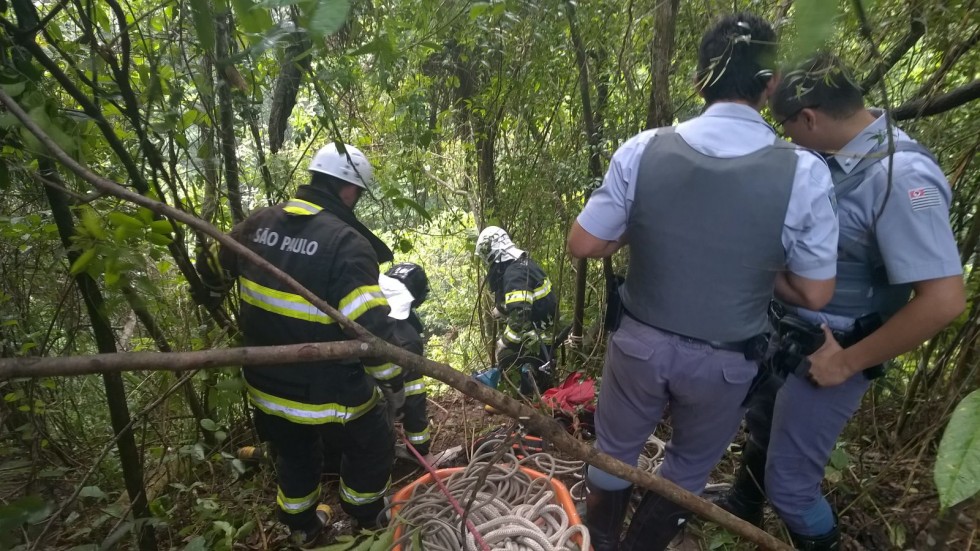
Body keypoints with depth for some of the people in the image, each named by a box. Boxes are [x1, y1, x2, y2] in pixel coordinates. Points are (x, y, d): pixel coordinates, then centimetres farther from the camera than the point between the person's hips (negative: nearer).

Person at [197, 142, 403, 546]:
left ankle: (302, 530, 51)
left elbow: (213, 271, 15)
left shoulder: (258, 223, -3)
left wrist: (220, 300, 37)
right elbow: (370, 328, -28)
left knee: (294, 457, 31)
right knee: (372, 450, 22)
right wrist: (393, 380, -12)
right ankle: (362, 527, 40)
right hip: (328, 395, -6)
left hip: (266, 387, 7)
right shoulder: (347, 243, -25)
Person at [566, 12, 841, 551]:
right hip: (725, 360, 0)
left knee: (615, 451, 26)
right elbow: (814, 293, -8)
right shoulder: (804, 173, -16)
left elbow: (583, 244, -10)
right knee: (689, 466, 28)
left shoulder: (642, 150, -16)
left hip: (640, 341, 1)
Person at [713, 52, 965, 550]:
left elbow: (943, 299, -29)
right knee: (761, 429, 28)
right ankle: (741, 511, 56)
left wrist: (849, 363, -20)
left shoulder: (901, 175, -27)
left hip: (824, 354, -8)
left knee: (788, 480, 7)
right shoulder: (837, 156, -3)